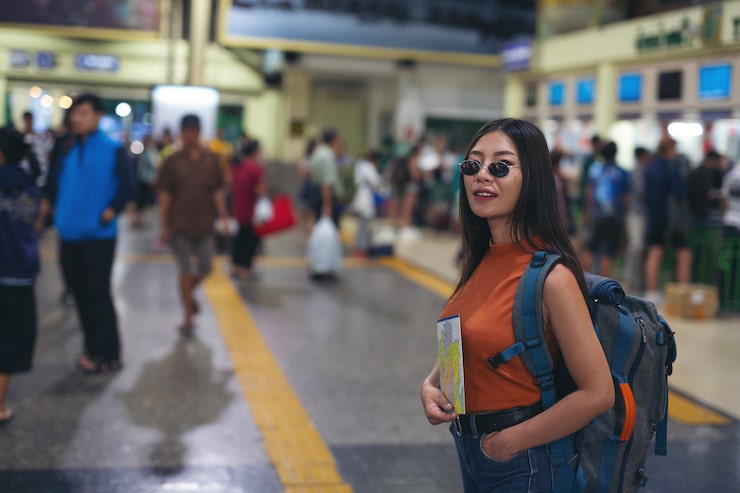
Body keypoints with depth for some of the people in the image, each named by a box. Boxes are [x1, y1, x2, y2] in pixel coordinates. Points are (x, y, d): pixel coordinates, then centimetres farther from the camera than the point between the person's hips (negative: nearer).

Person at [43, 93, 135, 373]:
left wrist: (111, 211, -11)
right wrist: (59, 208, 7)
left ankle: (108, 355, 8)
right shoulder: (67, 149, 9)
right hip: (70, 234, 6)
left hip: (98, 235, -6)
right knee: (80, 293, 12)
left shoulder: (113, 150, -7)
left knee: (98, 294, -2)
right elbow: (54, 181, 17)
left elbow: (127, 185, -10)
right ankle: (92, 348, 25)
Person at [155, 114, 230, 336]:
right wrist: (164, 226, -6)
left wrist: (223, 218, 1)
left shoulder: (211, 160, 3)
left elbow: (217, 192, 7)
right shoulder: (172, 161, -3)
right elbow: (164, 195, -2)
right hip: (179, 225, -2)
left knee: (205, 268, 8)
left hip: (204, 223, 2)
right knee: (186, 270, 1)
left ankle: (188, 293, 39)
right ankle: (188, 317, 11)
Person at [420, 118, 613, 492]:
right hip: (468, 448, 7)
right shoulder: (480, 261, 1)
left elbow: (597, 393, -21)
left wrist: (512, 441, -15)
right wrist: (431, 385, -5)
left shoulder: (551, 276, -21)